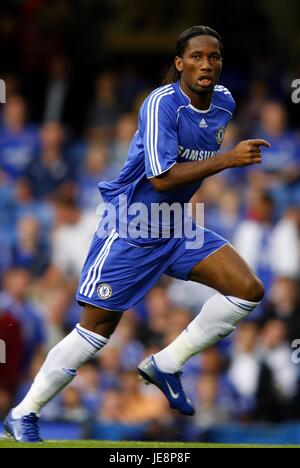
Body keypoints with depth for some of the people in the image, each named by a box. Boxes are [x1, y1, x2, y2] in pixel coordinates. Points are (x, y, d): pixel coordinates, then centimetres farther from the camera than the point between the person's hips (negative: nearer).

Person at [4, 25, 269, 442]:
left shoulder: (224, 102, 1)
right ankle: (24, 413, 10)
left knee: (249, 290, -9)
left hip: (176, 227, 7)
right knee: (98, 327, -4)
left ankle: (166, 364, 3)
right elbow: (162, 177, -31)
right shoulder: (162, 104, -22)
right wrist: (227, 160, -34)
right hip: (130, 227, -7)